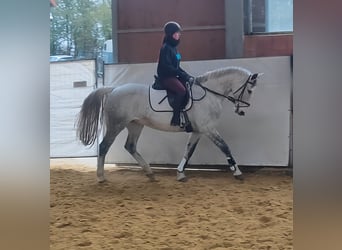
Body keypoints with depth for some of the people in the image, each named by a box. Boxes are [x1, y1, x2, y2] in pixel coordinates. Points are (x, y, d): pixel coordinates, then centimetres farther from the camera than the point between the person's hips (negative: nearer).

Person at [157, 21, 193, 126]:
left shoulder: (174, 47, 17)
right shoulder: (166, 48, -12)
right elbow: (167, 66, -20)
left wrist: (187, 76, 8)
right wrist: (183, 75, -20)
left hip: (173, 76, 10)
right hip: (165, 77, -10)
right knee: (181, 90, -29)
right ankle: (175, 118, -27)